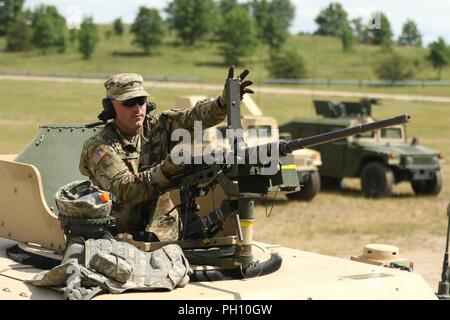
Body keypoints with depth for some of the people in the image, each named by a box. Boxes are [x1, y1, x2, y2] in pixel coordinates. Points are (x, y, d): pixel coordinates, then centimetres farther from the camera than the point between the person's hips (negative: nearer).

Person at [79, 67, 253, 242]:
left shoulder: (158, 126, 4)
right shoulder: (99, 146, -9)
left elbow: (195, 116, -9)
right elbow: (122, 190, -23)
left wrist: (225, 101, -30)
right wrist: (167, 169, -36)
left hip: (163, 232, 3)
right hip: (120, 238, -3)